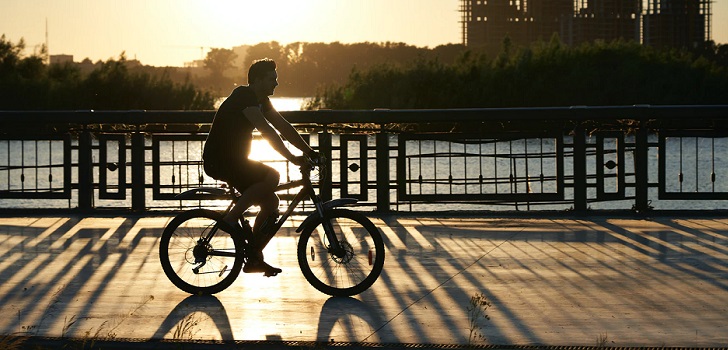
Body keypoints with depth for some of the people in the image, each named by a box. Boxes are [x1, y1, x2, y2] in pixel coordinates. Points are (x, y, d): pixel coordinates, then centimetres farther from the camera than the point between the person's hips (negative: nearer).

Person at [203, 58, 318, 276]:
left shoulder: (261, 101, 12)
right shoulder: (243, 96, -18)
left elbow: (284, 127, 13)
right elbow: (267, 131, -27)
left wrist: (310, 152, 5)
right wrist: (291, 158, -28)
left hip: (234, 159, 10)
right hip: (218, 160, -10)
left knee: (270, 202, 4)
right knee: (271, 176, -27)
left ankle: (254, 258, 10)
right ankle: (231, 218, -16)